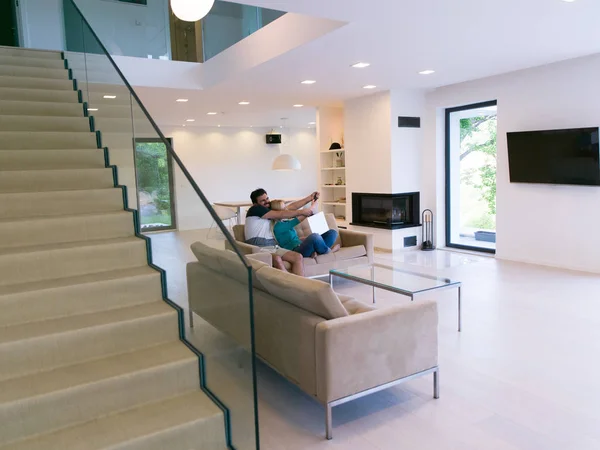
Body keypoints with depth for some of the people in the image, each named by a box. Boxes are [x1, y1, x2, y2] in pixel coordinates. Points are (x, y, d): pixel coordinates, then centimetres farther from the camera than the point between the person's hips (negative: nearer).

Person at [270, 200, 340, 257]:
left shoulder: (286, 222, 21)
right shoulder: (278, 226, -8)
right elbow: (299, 220, -15)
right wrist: (312, 206, -10)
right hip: (295, 250, -10)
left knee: (333, 232, 5)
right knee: (314, 236, -40)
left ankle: (317, 251, -19)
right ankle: (327, 250, -6)